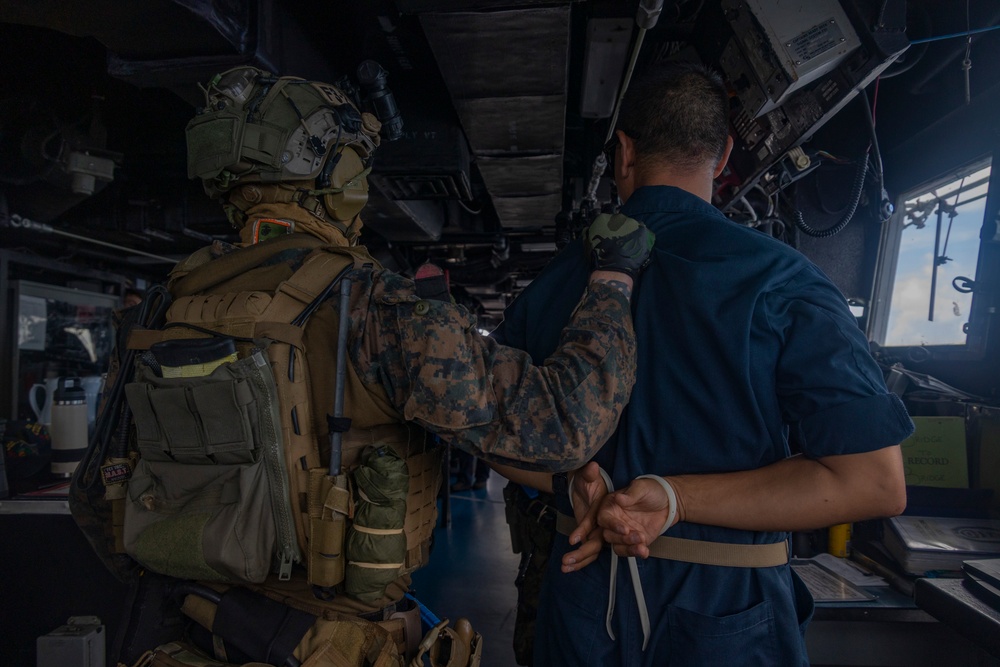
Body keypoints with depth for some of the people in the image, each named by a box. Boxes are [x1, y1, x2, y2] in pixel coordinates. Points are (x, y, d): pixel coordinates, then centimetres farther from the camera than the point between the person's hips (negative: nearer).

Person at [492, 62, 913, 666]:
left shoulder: (556, 282, -3)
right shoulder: (778, 278, -13)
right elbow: (874, 481, -16)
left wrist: (572, 484, -9)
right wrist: (676, 498, -19)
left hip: (582, 595, 4)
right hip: (724, 616, -3)